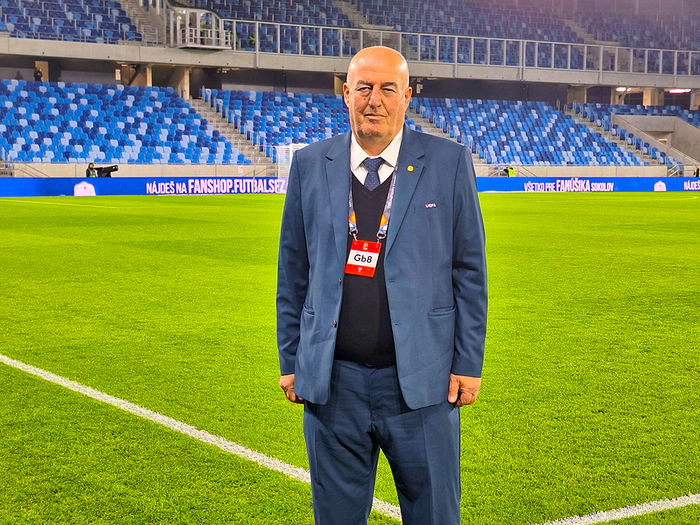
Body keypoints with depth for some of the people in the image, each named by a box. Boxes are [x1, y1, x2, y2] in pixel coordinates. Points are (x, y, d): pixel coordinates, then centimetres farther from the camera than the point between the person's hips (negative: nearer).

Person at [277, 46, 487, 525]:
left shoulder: (449, 163, 0)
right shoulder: (310, 166, 5)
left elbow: (469, 269, 1)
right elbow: (293, 272, 10)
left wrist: (469, 363, -2)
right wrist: (290, 360, 8)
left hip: (423, 381, -1)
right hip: (332, 381, 2)